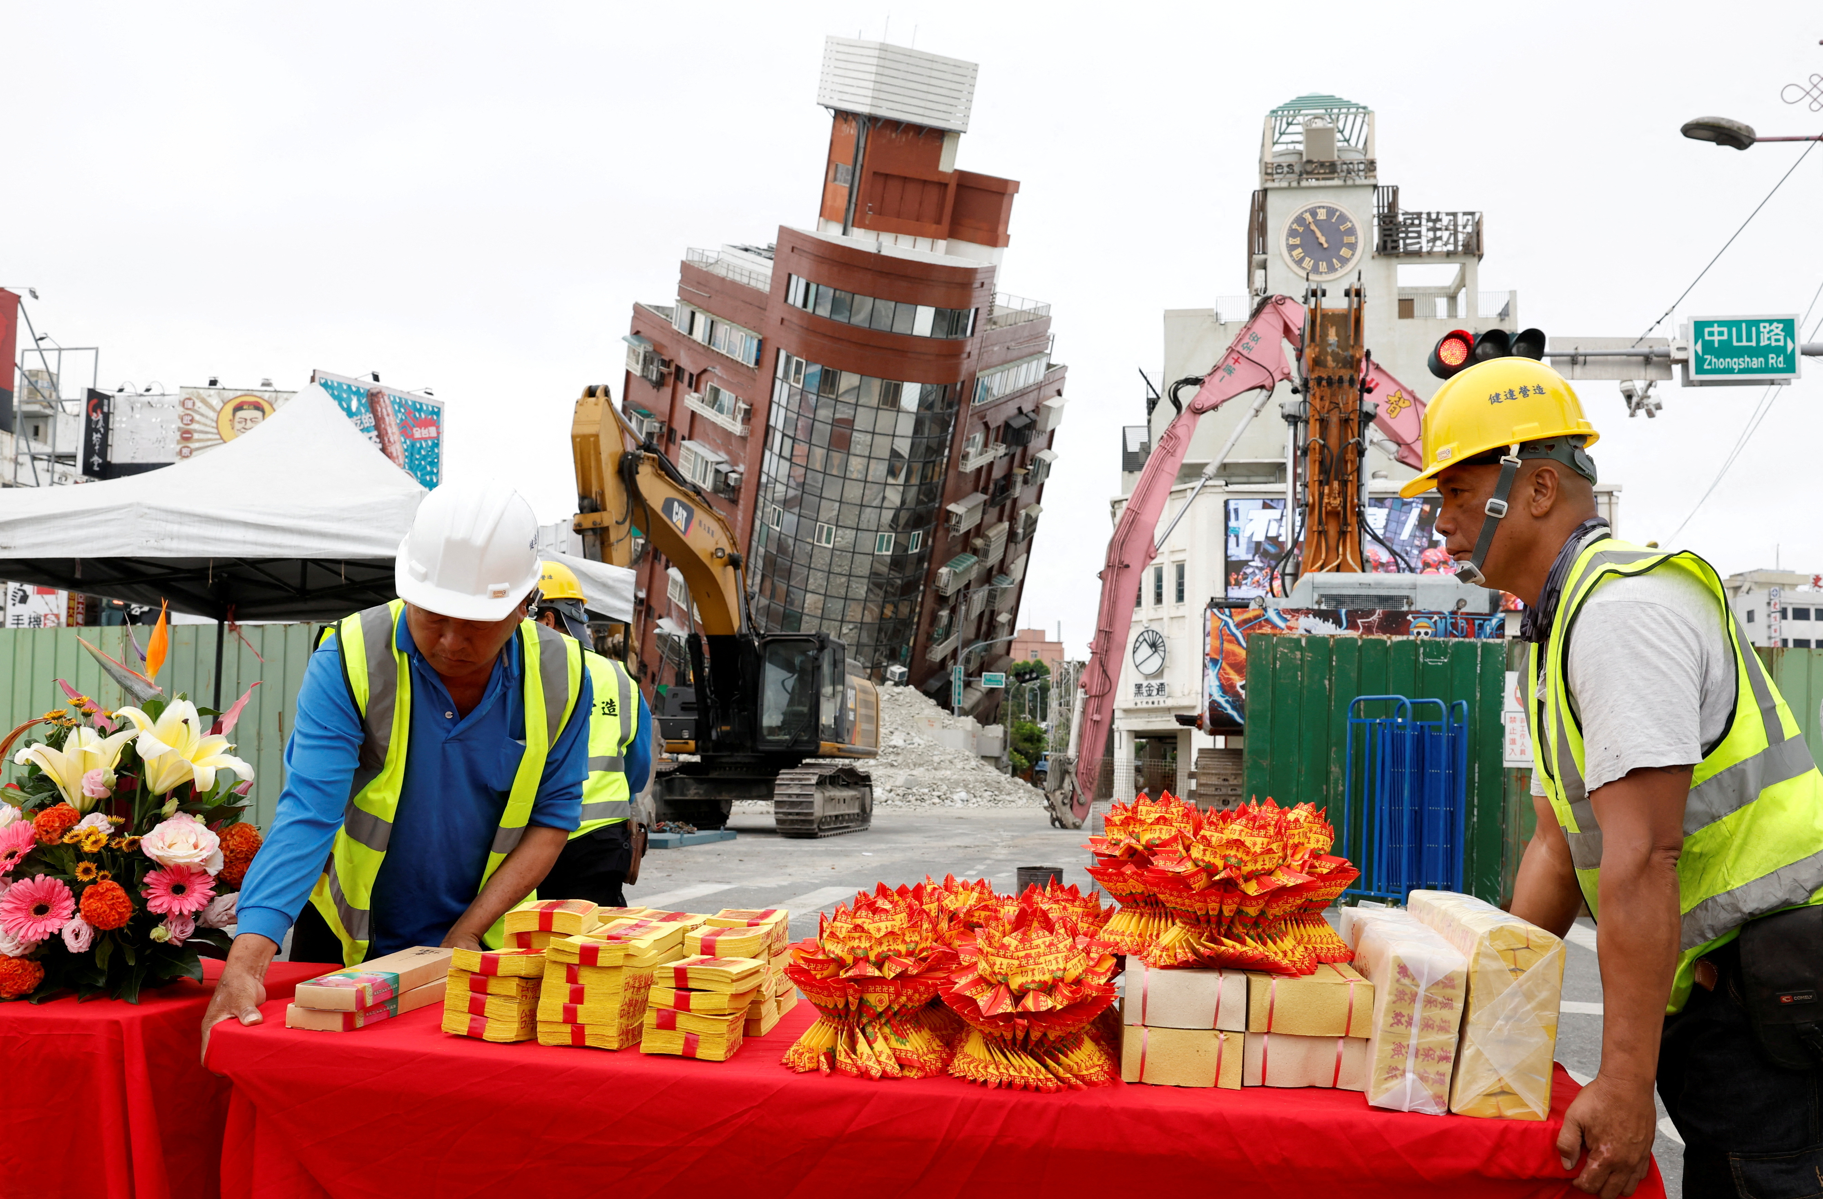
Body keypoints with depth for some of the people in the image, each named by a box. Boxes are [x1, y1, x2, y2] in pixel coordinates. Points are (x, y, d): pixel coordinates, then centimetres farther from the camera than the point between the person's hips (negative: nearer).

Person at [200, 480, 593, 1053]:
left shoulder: (561, 674, -13)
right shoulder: (349, 660, -21)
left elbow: (553, 817, -7)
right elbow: (308, 813, -29)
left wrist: (467, 932, -16)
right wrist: (244, 963, -39)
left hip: (481, 940, 1)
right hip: (345, 938, -1)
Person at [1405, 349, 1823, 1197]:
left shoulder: (1624, 606, -19)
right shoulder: (1561, 625, 15)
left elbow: (1641, 859, -26)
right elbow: (1559, 846, 17)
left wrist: (1625, 1084, -27)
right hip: (1713, 1000, 10)